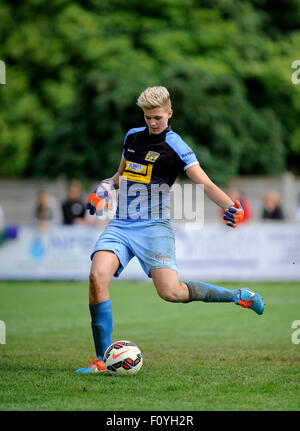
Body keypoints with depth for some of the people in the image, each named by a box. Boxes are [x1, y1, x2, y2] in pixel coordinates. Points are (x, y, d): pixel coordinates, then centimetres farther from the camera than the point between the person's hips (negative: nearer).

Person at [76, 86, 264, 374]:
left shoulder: (175, 147, -5)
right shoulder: (132, 136, 13)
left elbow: (206, 184, -11)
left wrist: (230, 205, -29)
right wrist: (102, 190, 8)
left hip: (153, 227, -5)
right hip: (120, 225, 5)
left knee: (170, 292, -19)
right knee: (97, 277, -21)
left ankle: (238, 295, 6)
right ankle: (103, 360, -15)